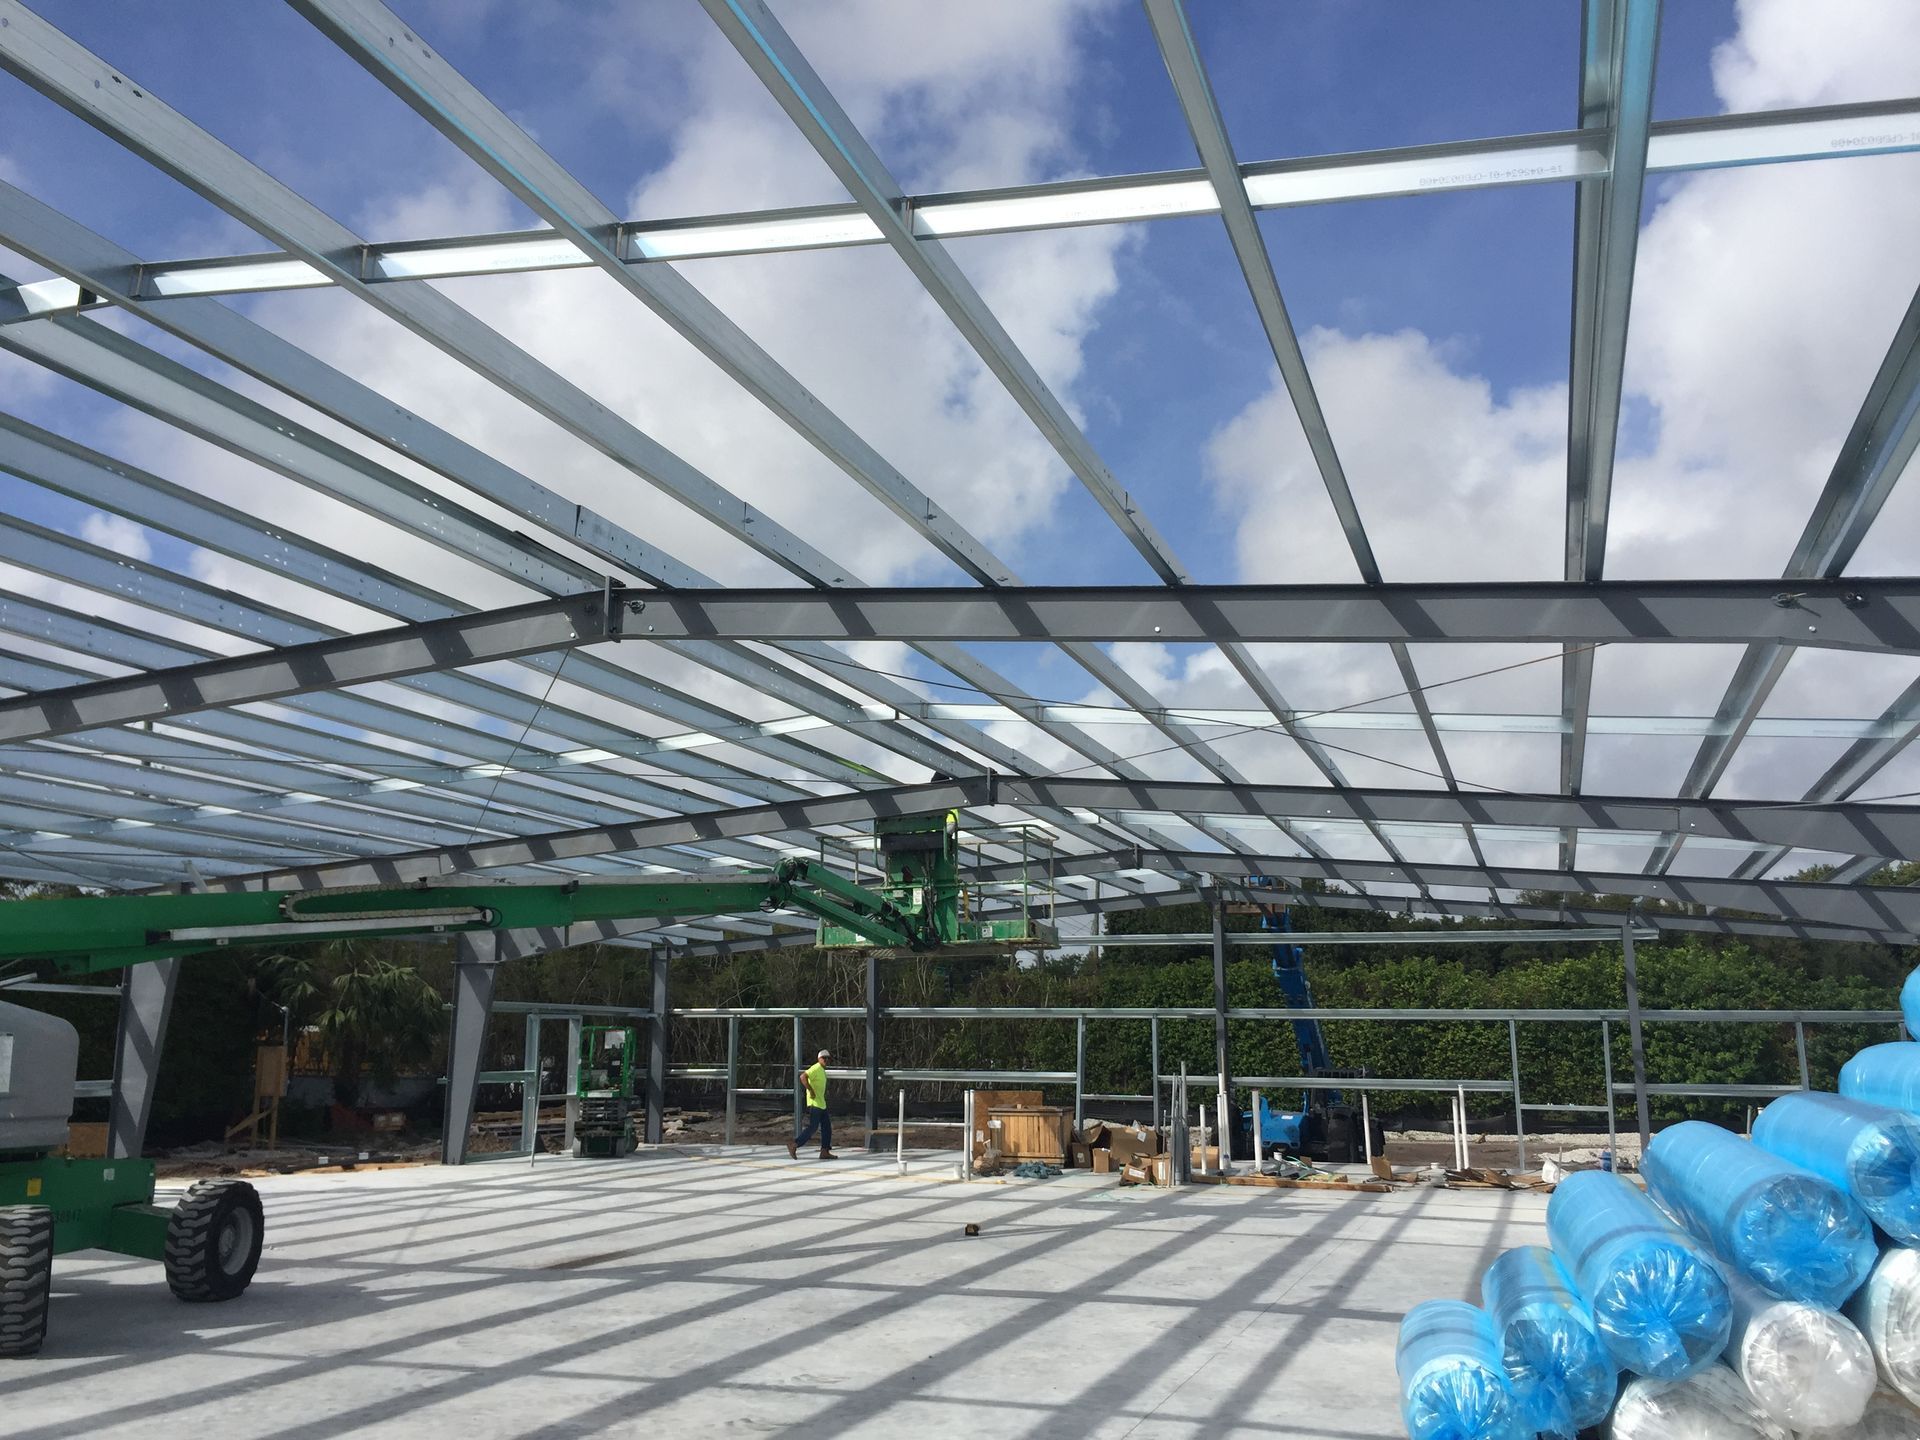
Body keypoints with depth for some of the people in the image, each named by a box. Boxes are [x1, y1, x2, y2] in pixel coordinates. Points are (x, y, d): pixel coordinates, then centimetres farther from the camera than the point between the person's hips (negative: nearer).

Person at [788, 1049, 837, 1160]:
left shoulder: (822, 1070, 17)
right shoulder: (816, 1068, -13)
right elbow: (803, 1077, -28)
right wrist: (811, 1090, -26)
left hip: (821, 1104, 10)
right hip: (814, 1104, -10)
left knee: (827, 1127, 7)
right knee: (812, 1128, -9)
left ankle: (825, 1151, 9)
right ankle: (794, 1144, -1)